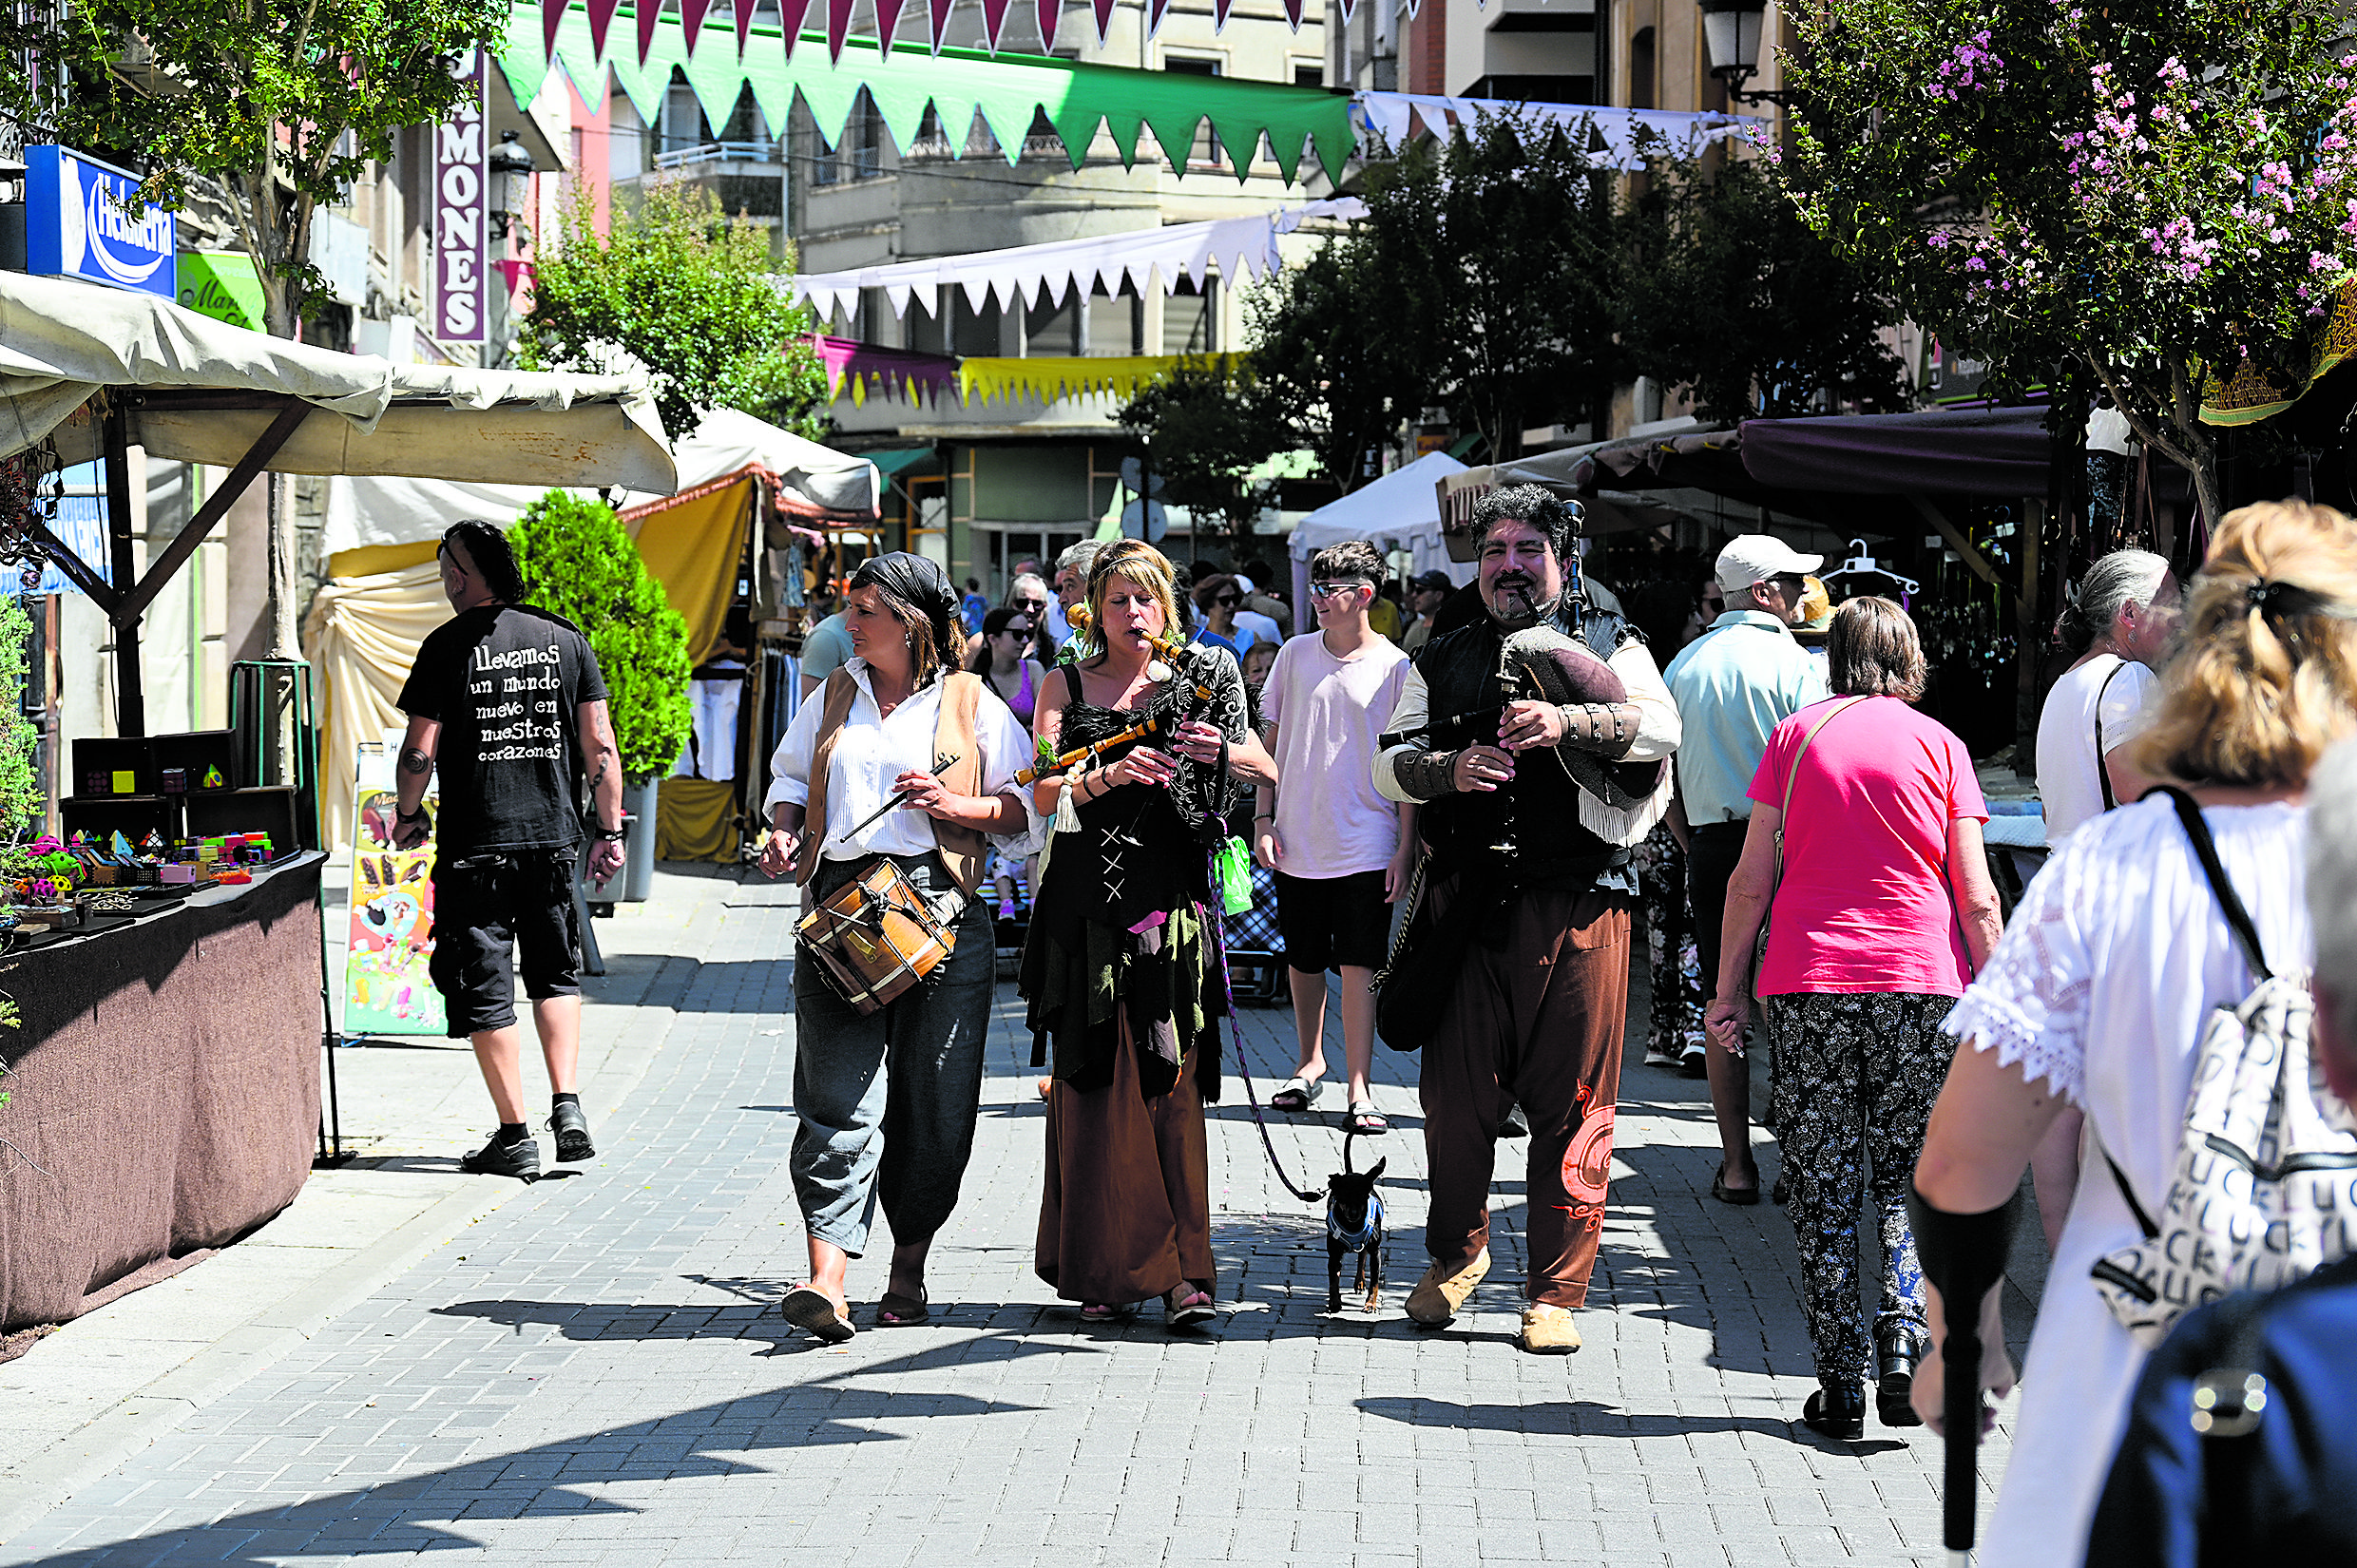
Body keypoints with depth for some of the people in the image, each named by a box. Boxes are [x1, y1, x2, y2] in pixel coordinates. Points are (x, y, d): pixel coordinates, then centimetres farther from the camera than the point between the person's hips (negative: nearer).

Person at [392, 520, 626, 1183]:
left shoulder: (449, 645, -6)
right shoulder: (566, 639, 5)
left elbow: (420, 749, -7)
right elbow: (600, 745, 3)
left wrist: (407, 815, 10)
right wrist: (609, 830, 9)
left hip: (474, 843, -4)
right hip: (554, 836, 4)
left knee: (484, 989, 4)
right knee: (556, 973, 20)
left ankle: (515, 1136, 5)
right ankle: (567, 1106, 6)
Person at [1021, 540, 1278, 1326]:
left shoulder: (1196, 683, 10)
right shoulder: (1067, 686, 9)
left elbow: (1267, 773, 3)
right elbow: (1040, 792, -3)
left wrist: (1220, 751, -17)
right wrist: (1106, 776, -21)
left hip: (1171, 903, 0)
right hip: (1088, 903, 0)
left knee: (1170, 1083, -4)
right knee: (1094, 1084, 0)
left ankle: (1181, 1270, -4)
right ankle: (1103, 1269, 7)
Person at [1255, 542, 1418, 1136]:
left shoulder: (1394, 668, -4)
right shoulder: (1296, 654, 5)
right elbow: (1271, 741, 11)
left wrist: (1405, 846, -7)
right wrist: (1263, 819, 3)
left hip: (1367, 845, -3)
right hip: (1297, 840, 3)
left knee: (1358, 964, -7)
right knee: (1302, 960, 13)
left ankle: (1358, 1088, -4)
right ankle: (1310, 1059, 33)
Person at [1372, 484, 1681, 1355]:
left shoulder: (1609, 645, 7)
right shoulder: (1441, 660, 16)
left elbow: (1660, 726, -10)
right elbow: (1389, 764, 9)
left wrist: (1564, 722, -25)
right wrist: (1450, 768, -12)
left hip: (1577, 900, -2)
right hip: (1465, 898, 2)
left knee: (1573, 1103, 0)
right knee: (1455, 1091, 5)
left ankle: (1556, 1292, 10)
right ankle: (1456, 1251, 29)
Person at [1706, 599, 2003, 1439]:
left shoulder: (1796, 734, 4)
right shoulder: (1938, 745, 3)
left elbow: (1752, 879, 3)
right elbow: (1977, 897, 0)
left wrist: (1729, 988, 9)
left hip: (1809, 985, 0)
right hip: (1921, 979, 0)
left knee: (1823, 1188, 6)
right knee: (1907, 1179, 13)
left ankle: (1839, 1385, 6)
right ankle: (1901, 1343, -4)